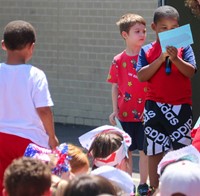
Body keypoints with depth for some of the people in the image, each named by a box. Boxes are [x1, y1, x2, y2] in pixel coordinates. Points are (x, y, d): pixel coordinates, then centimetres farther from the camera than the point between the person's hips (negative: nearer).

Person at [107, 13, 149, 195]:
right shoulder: (119, 60, 0)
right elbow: (115, 86, 5)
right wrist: (115, 110, -1)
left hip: (146, 112, -1)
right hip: (125, 113, 1)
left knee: (144, 150, 5)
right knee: (125, 151, 7)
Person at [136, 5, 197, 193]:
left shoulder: (183, 48, 4)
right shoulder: (147, 51, 5)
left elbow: (191, 72, -7)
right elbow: (141, 76, -6)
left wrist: (175, 58, -22)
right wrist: (161, 58, -14)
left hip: (181, 106, 0)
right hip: (155, 107, 0)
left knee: (182, 150, -1)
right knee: (155, 151, 4)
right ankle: (154, 188, 12)